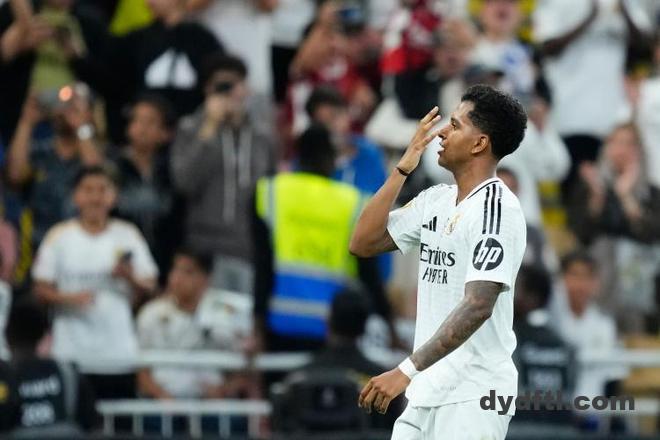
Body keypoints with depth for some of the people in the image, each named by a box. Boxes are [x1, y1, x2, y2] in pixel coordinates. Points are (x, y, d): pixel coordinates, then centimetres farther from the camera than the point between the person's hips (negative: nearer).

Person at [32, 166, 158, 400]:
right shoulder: (59, 236, 4)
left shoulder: (127, 235, 7)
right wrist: (68, 299, -15)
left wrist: (130, 277, -15)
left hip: (119, 353, 1)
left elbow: (148, 288, 7)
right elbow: (41, 290, 4)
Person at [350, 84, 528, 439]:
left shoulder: (496, 208, -14)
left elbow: (477, 306, -23)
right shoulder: (435, 200, 12)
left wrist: (407, 371, -29)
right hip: (427, 393, 8)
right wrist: (402, 170, 1)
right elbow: (363, 244, 8)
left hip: (473, 396, -8)